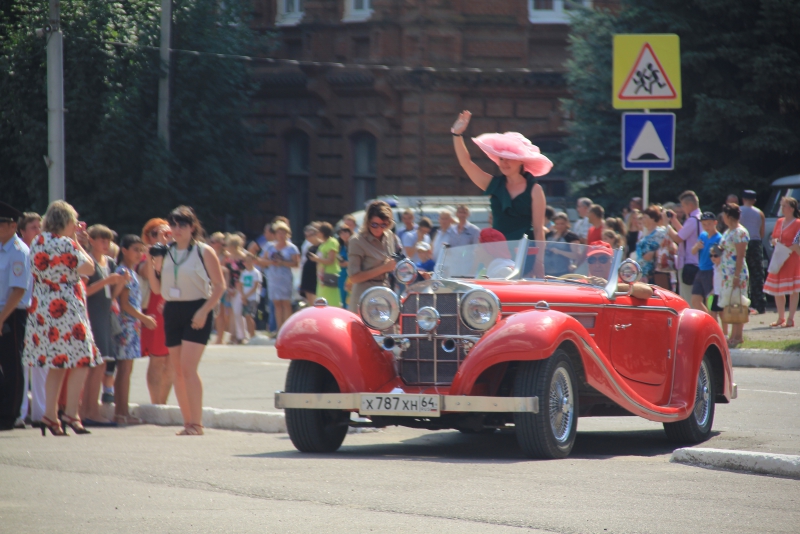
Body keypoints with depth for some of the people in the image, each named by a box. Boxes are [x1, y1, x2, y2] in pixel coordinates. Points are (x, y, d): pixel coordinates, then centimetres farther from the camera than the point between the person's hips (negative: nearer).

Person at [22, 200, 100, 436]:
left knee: (56, 365, 12)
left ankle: (50, 415, 6)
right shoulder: (67, 245, -13)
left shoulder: (37, 243, 9)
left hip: (40, 309, 7)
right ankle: (71, 413, -8)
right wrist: (77, 242, 1)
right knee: (80, 361, -1)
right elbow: (88, 268, -8)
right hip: (67, 308, -7)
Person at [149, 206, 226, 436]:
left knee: (188, 368, -16)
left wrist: (204, 310, -15)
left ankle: (196, 423, -15)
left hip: (196, 312, -6)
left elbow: (219, 285, -5)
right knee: (178, 370, 5)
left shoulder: (204, 252, -3)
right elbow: (157, 288, 12)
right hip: (172, 311, 6)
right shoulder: (165, 253, 10)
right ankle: (188, 423, 11)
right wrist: (152, 267, -5)